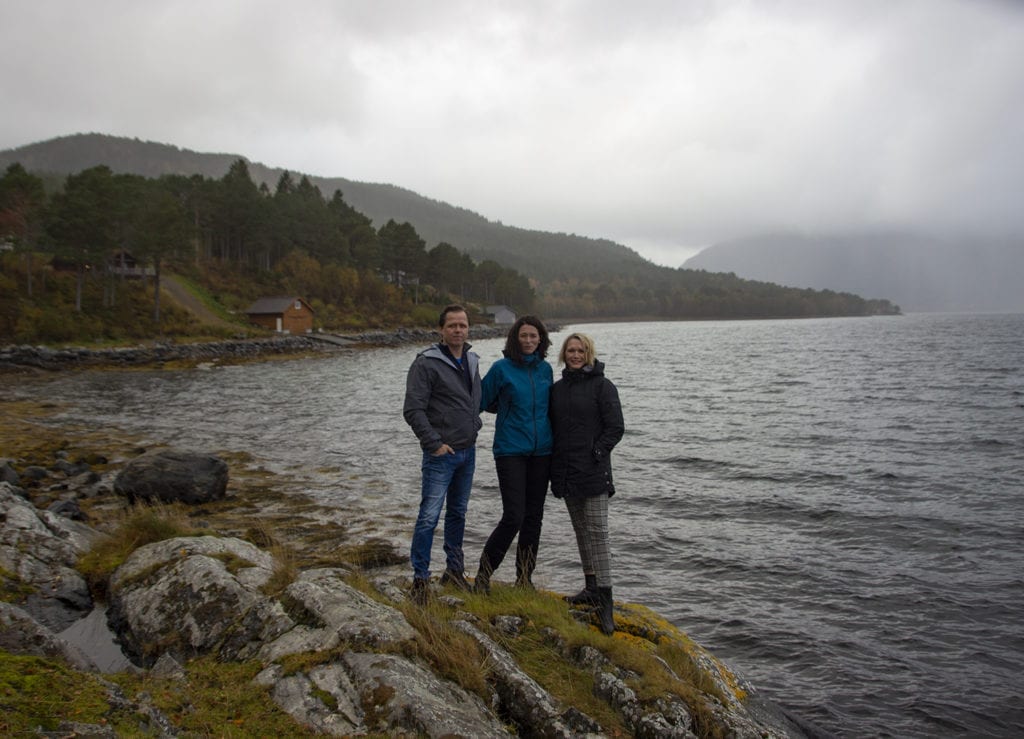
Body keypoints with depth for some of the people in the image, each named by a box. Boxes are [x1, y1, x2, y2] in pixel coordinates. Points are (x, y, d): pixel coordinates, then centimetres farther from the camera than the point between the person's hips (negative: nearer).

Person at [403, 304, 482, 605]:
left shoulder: (472, 361, 11)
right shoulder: (427, 363, -12)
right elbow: (413, 410, -16)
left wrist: (474, 428, 13)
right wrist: (434, 444, -17)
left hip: (467, 452, 7)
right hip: (441, 454, -7)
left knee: (458, 513, 15)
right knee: (429, 516, -7)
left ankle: (455, 570, 28)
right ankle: (420, 579, 3)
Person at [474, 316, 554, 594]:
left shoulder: (546, 369, 8)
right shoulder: (502, 368, -5)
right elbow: (481, 401, 2)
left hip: (541, 451, 5)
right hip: (510, 451, -5)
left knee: (534, 517, 9)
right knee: (514, 517, -11)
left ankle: (525, 578, 22)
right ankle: (483, 573, 7)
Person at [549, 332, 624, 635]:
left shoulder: (602, 386, -4)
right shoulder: (557, 388, 14)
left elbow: (616, 427, -6)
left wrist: (596, 452, -14)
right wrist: (554, 466, 9)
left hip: (593, 473, -6)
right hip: (566, 472, 7)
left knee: (597, 532, -9)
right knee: (581, 531, 13)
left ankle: (605, 601, -8)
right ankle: (591, 588, 24)